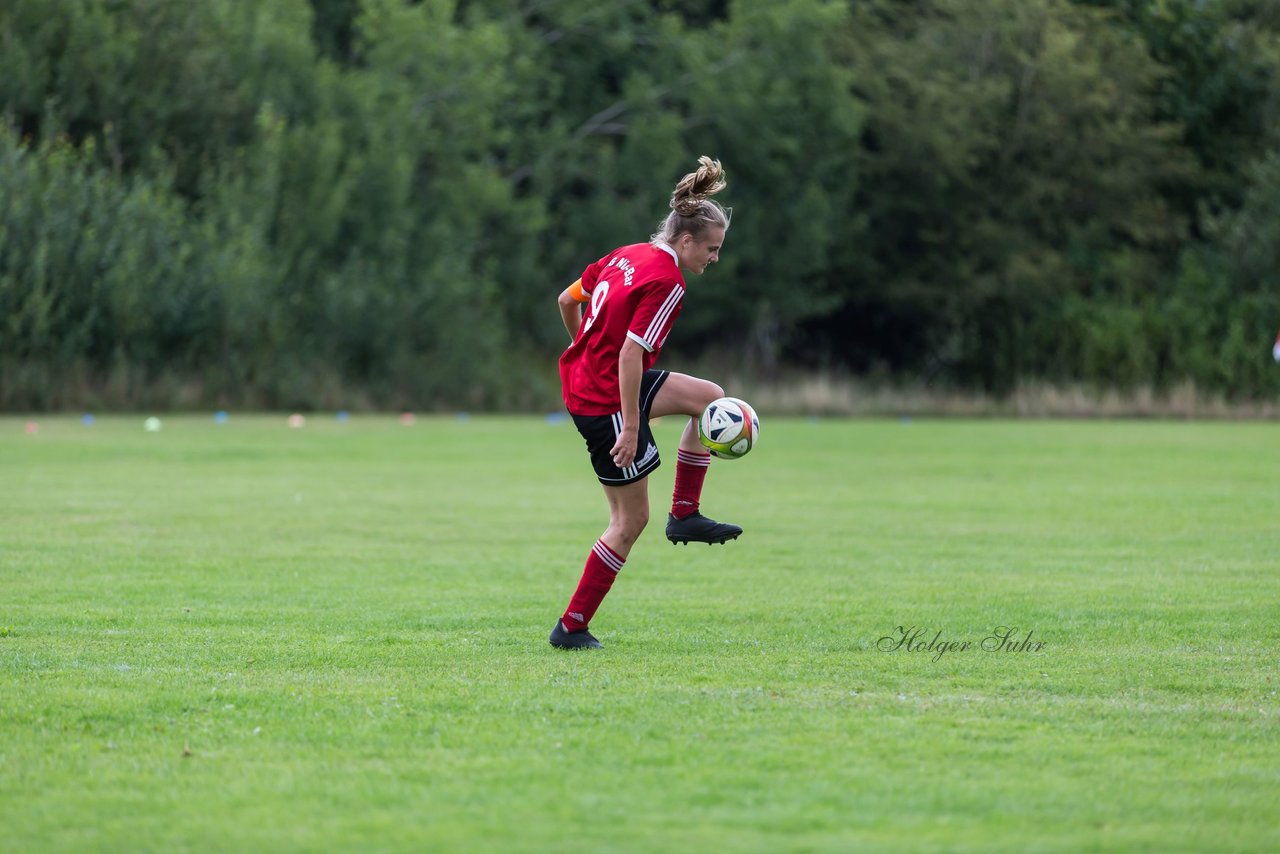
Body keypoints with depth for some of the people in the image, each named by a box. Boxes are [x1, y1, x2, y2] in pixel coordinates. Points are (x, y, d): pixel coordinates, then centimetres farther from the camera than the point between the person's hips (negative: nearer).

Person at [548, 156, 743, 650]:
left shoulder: (626, 256, 6)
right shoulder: (667, 283, -20)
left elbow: (567, 300, 16)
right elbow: (630, 354, -26)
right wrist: (631, 428, -23)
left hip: (582, 380, 9)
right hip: (606, 401, -9)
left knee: (709, 397, 17)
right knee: (630, 520, 3)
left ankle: (684, 515, 18)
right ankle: (571, 628, 7)